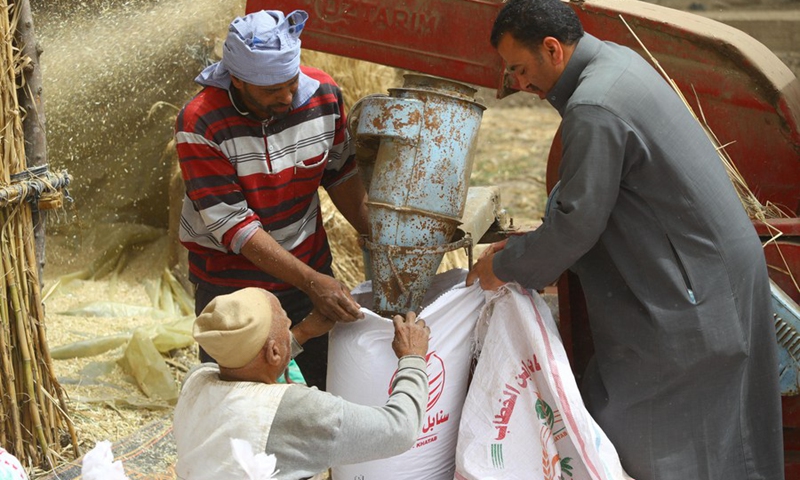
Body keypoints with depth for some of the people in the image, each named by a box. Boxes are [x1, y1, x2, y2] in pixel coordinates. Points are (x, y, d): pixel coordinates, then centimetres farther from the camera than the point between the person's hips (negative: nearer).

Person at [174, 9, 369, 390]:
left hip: (312, 269, 4)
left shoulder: (323, 94, -10)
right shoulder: (200, 124, -23)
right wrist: (310, 281, -28)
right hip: (230, 283, -4)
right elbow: (231, 223, -24)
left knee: (324, 388, 11)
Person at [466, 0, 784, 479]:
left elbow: (578, 224, -20)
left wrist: (504, 266, -5)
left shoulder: (593, 109, -24)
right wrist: (532, 243, 14)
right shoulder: (620, 59, 8)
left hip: (690, 290, -10)